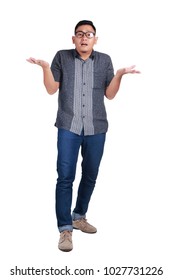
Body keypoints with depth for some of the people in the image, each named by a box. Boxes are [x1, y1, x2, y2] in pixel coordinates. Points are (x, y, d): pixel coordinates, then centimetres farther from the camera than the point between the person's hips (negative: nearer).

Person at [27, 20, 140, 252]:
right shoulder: (62, 57, 6)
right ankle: (65, 229, -2)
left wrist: (120, 74, -7)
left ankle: (79, 216, 30)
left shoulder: (104, 60, 10)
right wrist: (45, 67, -12)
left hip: (96, 128, 3)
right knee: (65, 177, -8)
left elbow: (110, 94, 7)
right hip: (69, 127, -2)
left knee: (90, 176, 11)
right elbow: (51, 89, 3)